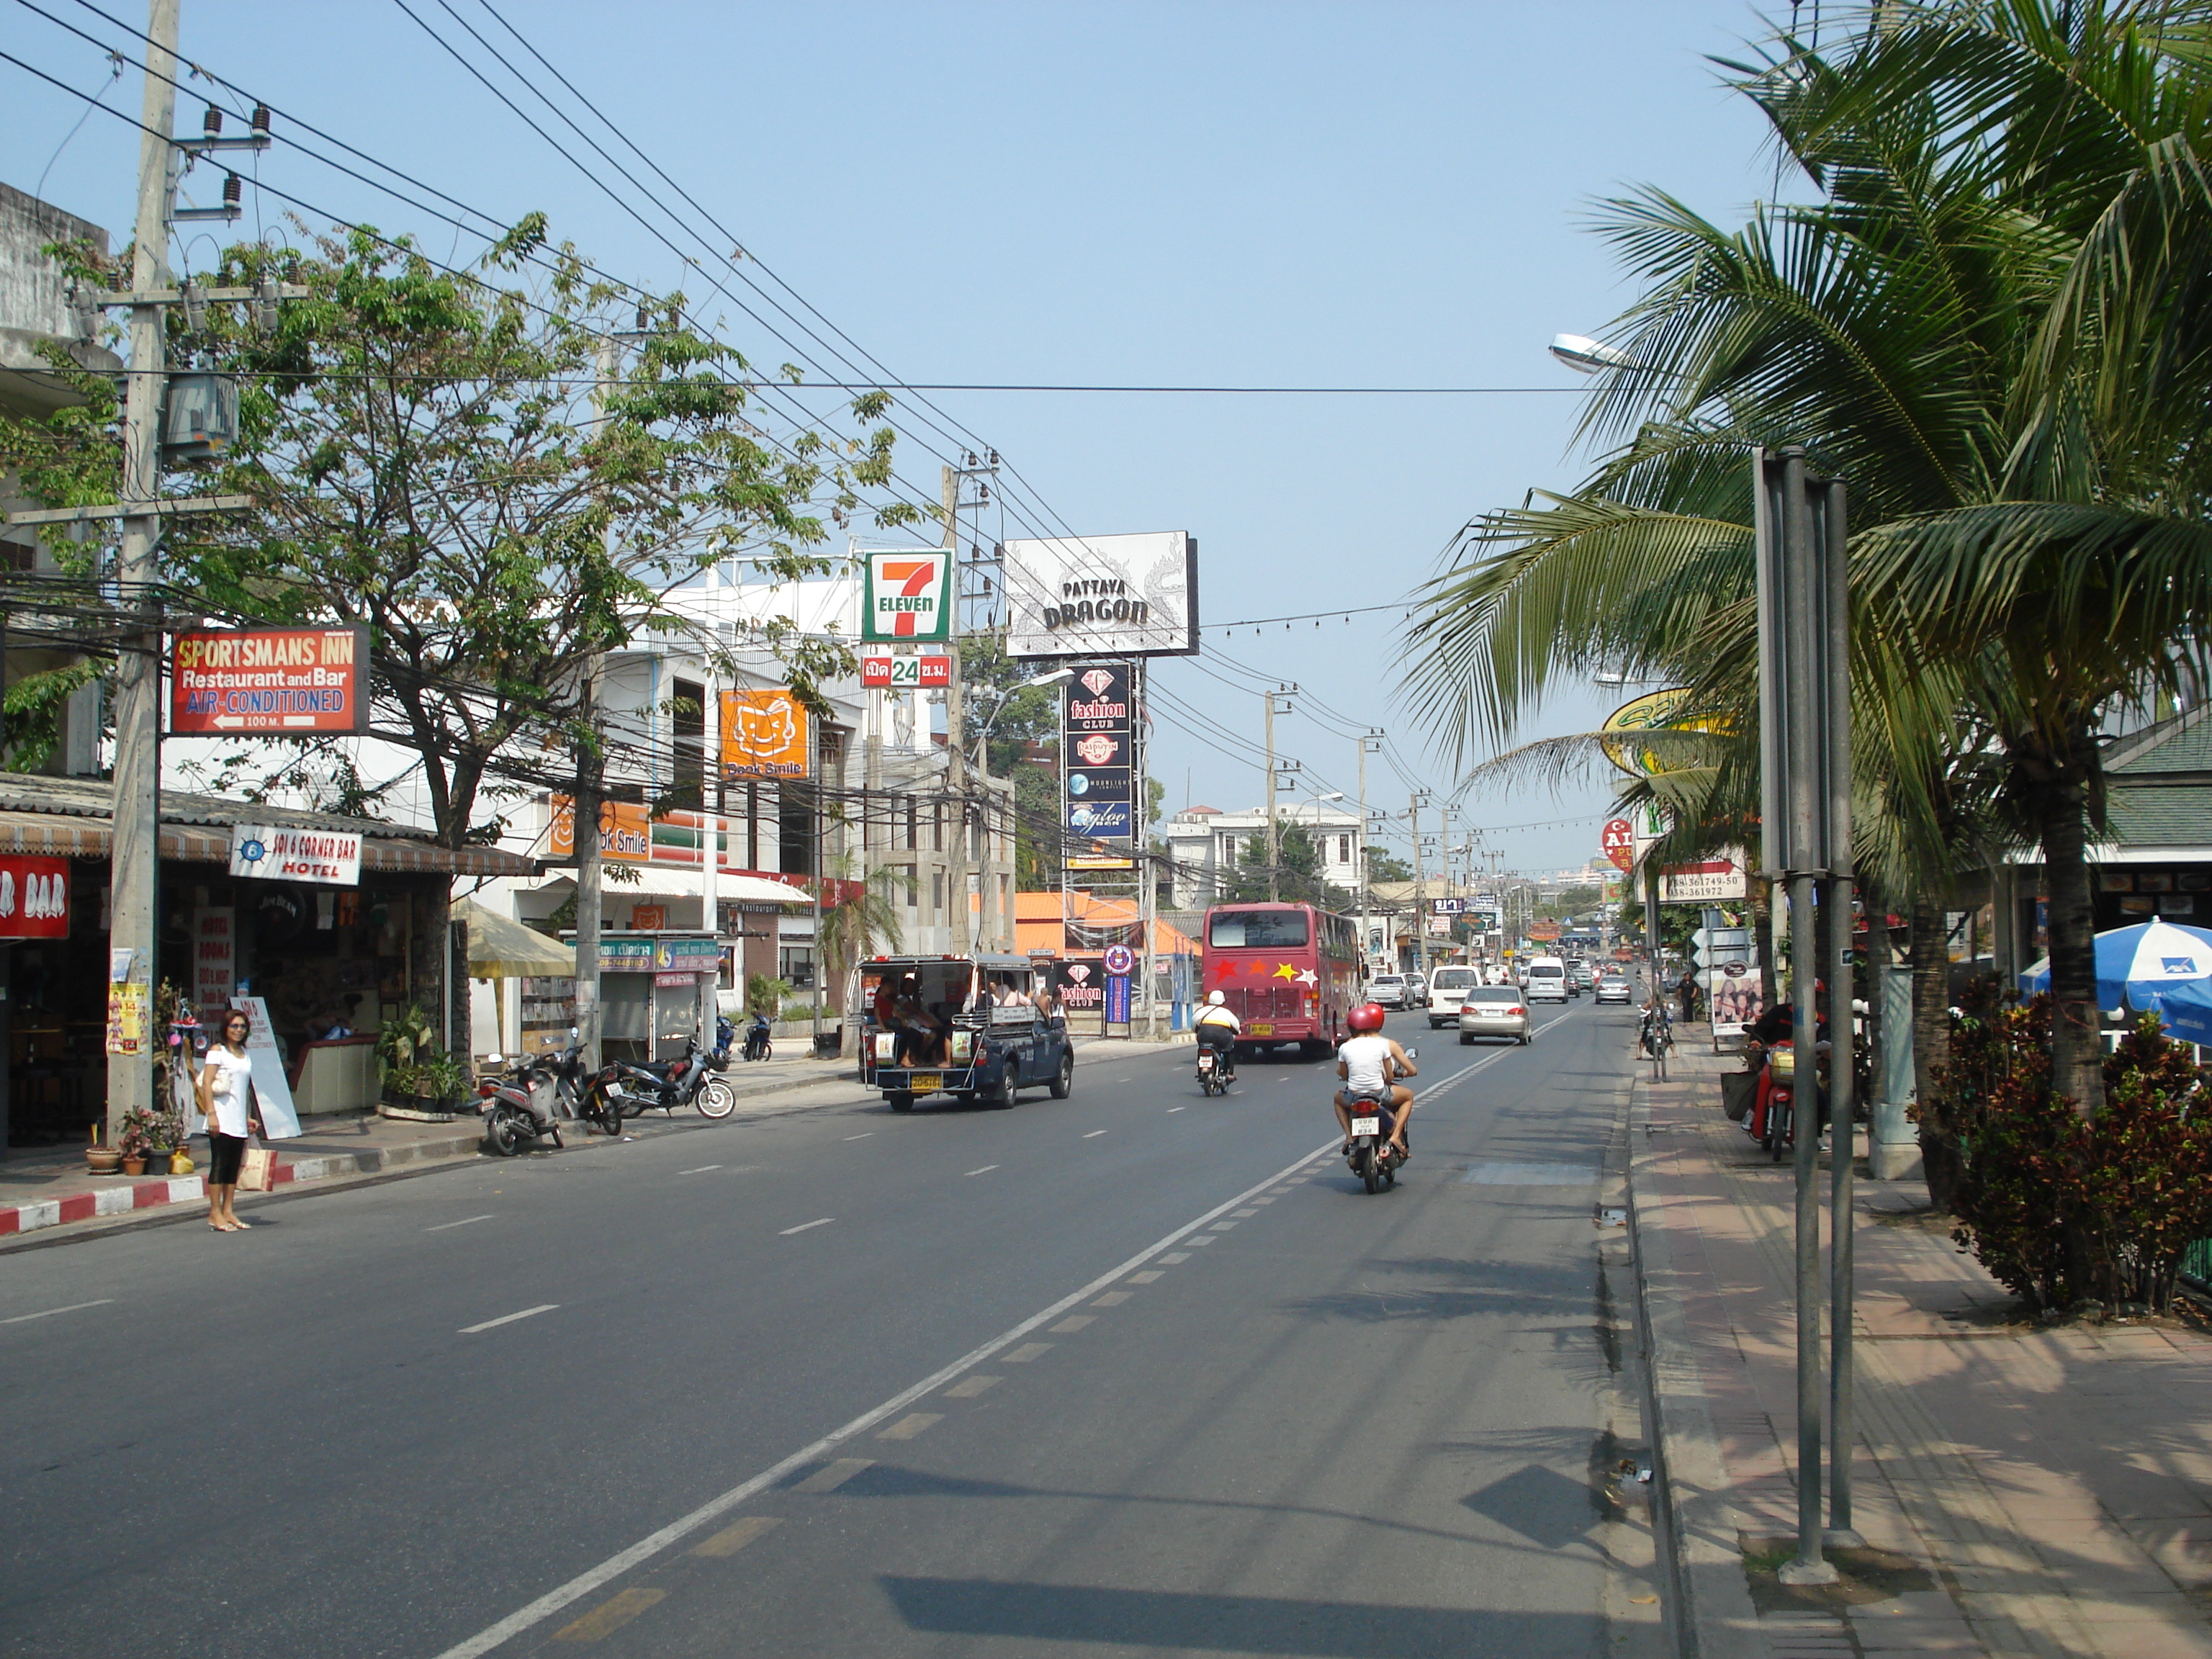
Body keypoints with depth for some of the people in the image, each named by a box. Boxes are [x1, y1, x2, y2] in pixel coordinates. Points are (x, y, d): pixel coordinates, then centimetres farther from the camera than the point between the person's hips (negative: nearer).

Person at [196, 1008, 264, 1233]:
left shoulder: (245, 1054, 16)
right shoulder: (217, 1051, -3)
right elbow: (207, 1083, -10)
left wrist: (248, 1117, 17)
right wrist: (211, 1114, -18)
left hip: (239, 1120, 6)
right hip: (222, 1119, -6)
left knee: (234, 1166, 7)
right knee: (219, 1164, -5)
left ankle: (228, 1211, 11)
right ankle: (215, 1213, -3)